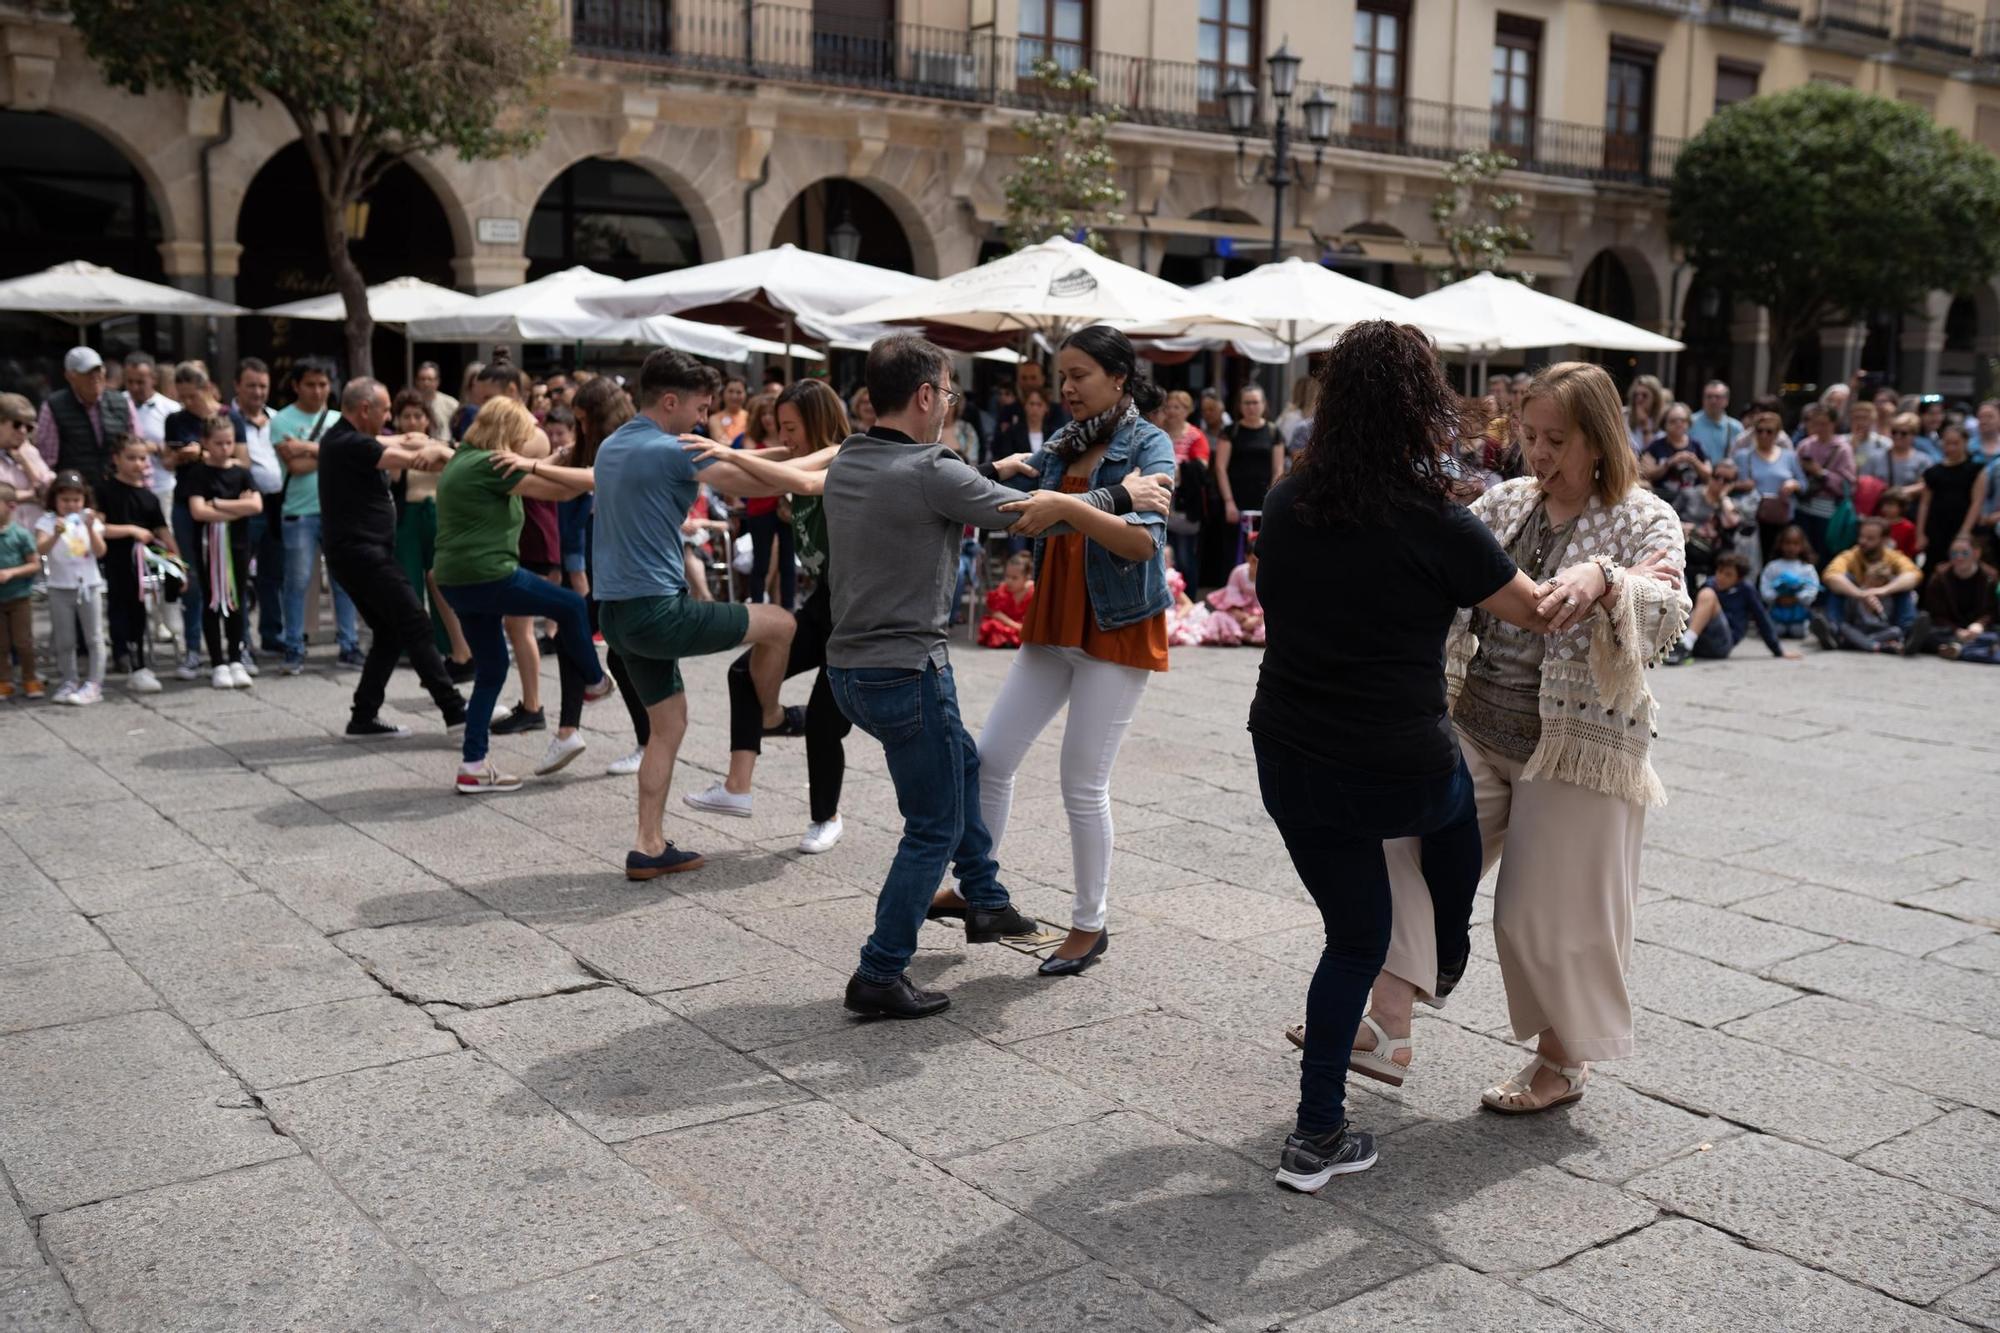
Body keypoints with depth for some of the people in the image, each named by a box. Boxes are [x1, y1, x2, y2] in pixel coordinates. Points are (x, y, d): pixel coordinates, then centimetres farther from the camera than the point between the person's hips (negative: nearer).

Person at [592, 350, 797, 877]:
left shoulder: (611, 447, 14)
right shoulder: (672, 452, -14)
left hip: (619, 612, 9)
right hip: (657, 610, -9)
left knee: (668, 724, 16)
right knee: (779, 624, 4)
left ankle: (649, 846, 15)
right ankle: (770, 715, 29)